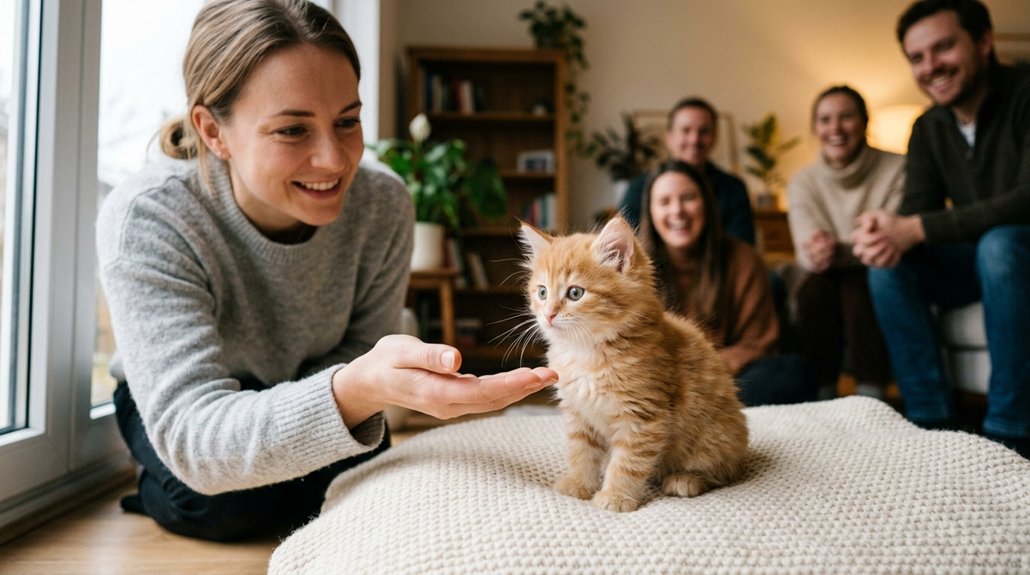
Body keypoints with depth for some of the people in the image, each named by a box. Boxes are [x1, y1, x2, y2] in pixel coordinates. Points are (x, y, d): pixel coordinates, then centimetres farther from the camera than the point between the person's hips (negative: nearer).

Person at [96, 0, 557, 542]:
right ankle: (159, 492, 7)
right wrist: (356, 390, -62)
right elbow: (194, 438, -43)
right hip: (168, 400, -2)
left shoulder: (384, 205, -25)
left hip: (304, 390, 3)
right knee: (228, 502, -29)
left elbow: (360, 347, -11)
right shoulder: (147, 220, -34)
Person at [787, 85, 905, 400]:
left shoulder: (897, 169, -10)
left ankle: (871, 394, -25)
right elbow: (807, 254, -13)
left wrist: (839, 251, -39)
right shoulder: (802, 183, -1)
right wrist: (818, 254, -39)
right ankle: (820, 394, -22)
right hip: (827, 294, 2)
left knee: (859, 283, -32)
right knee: (815, 285, -29)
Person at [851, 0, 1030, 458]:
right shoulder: (928, 128, 3)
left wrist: (915, 229, -32)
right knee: (888, 265, -17)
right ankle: (931, 422, -13)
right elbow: (915, 211, -4)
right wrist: (887, 234, -30)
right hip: (978, 261, 6)